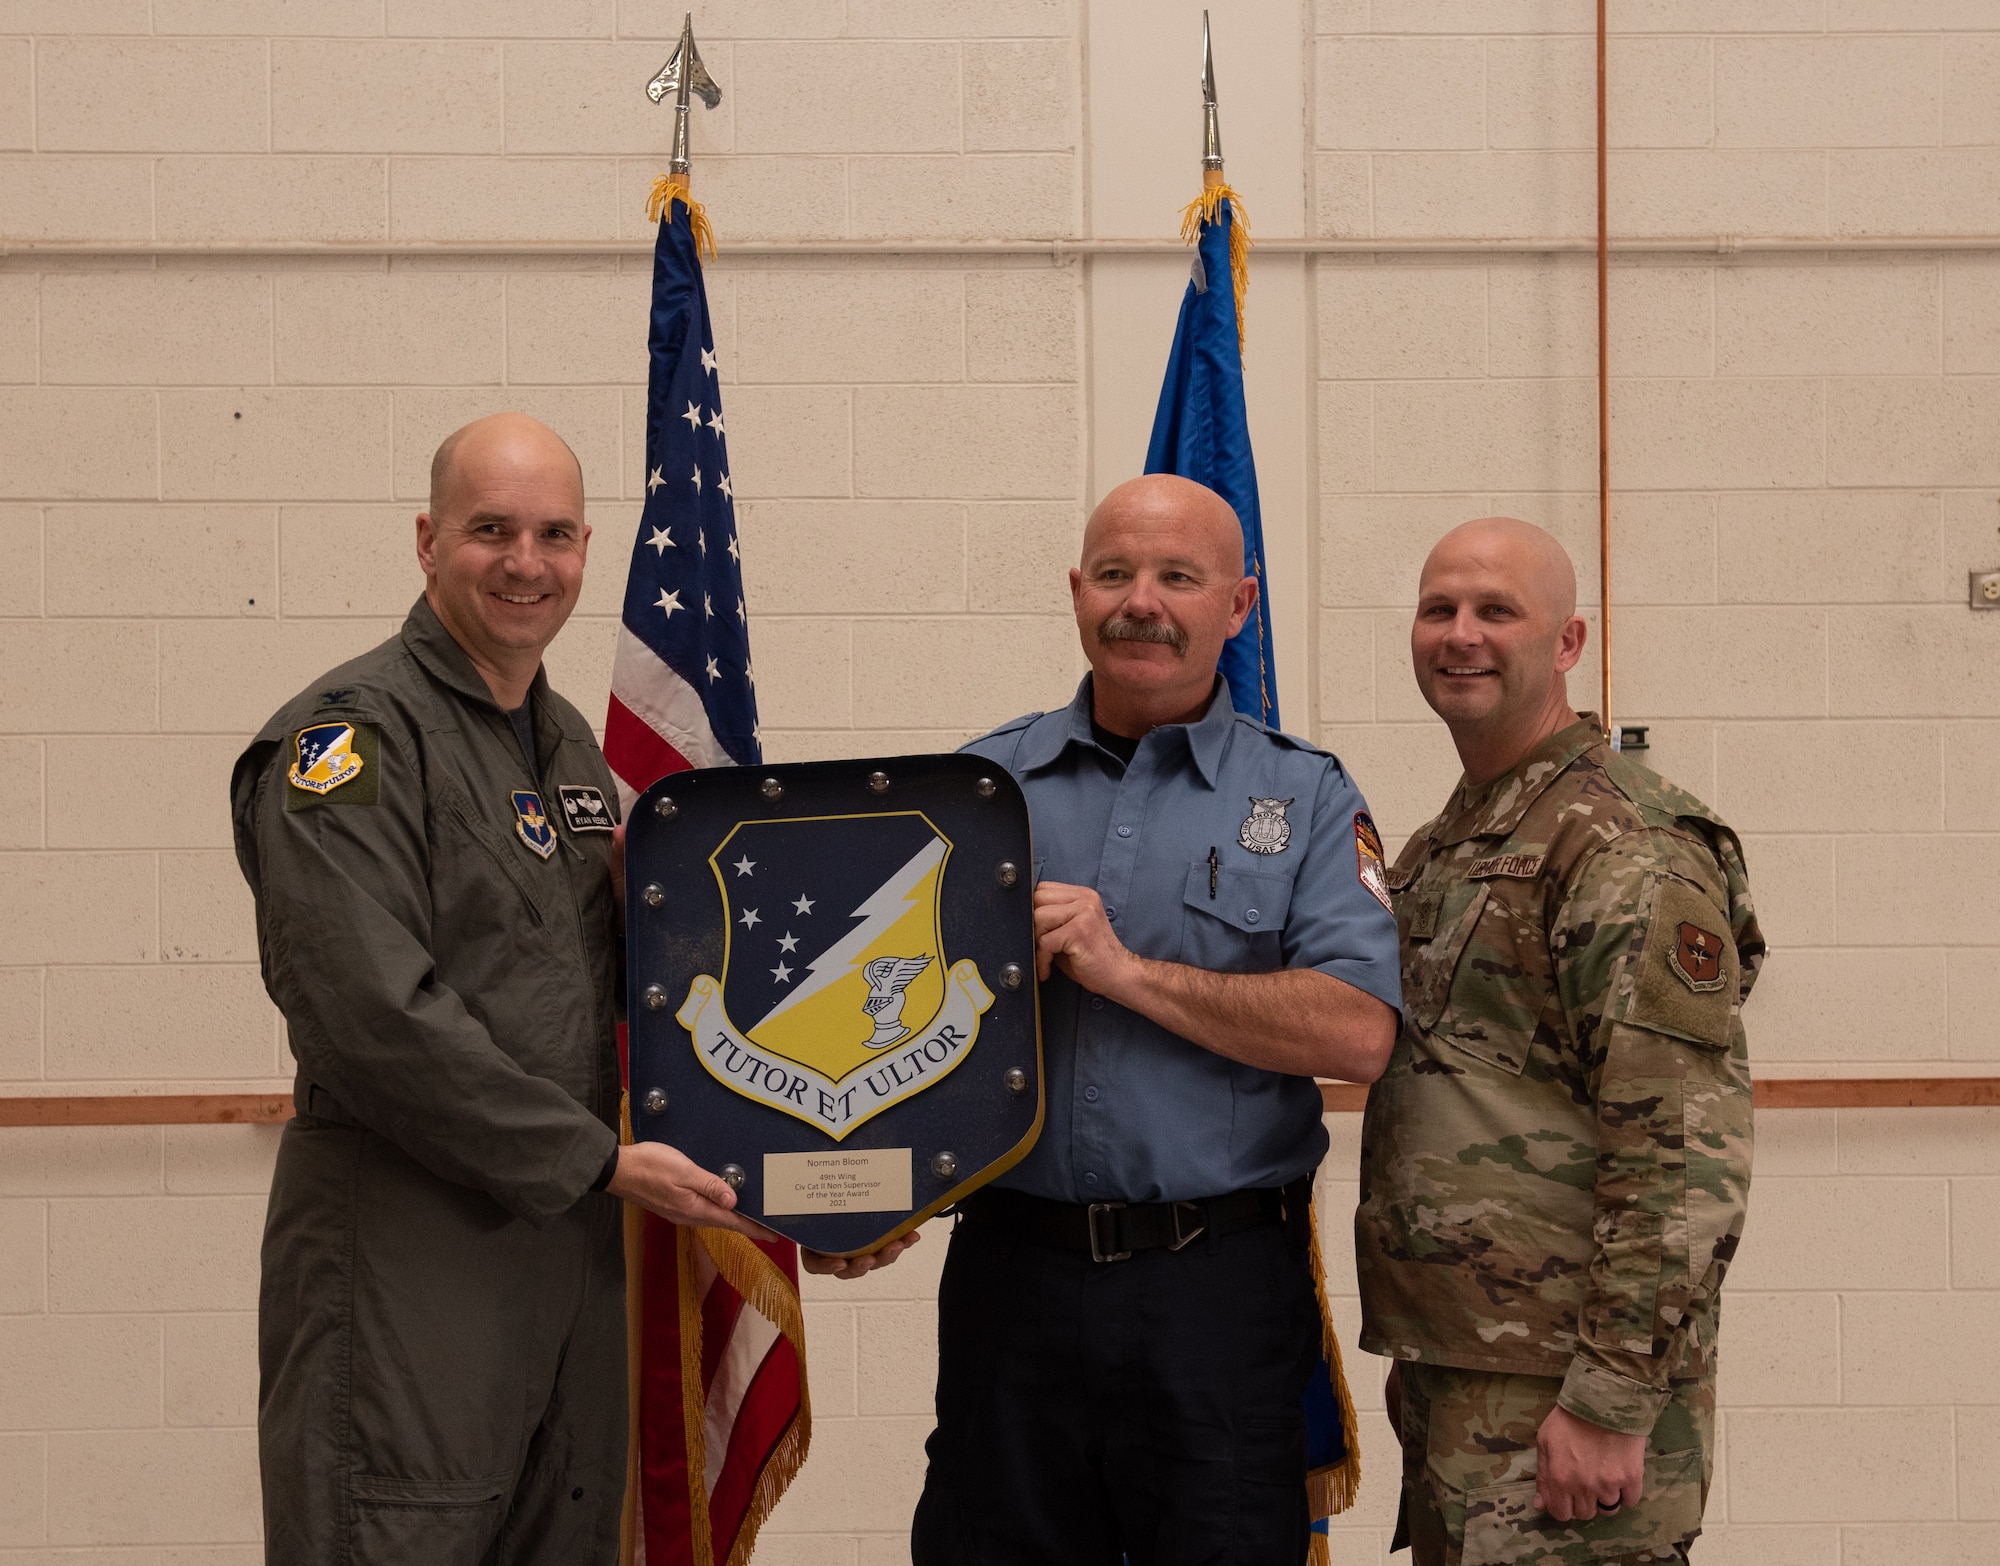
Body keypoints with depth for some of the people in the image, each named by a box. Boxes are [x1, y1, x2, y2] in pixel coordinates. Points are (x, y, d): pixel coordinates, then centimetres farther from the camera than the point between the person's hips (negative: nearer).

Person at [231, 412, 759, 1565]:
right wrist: (600, 1159, -16)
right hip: (404, 1248, -8)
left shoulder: (568, 742, 16)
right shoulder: (351, 734, -11)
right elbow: (374, 1016, -20)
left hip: (571, 1234, 8)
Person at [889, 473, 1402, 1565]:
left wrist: (1123, 970, -14)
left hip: (1221, 1282, -2)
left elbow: (1357, 1033, -10)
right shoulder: (982, 781, 10)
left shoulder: (1305, 800, 3)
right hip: (1010, 1267, 2)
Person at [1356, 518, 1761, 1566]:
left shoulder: (1628, 848, -13)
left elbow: (1688, 1151, -19)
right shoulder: (1437, 851, 16)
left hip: (1563, 1399, -9)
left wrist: (1608, 1401, -21)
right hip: (1443, 1377, 9)